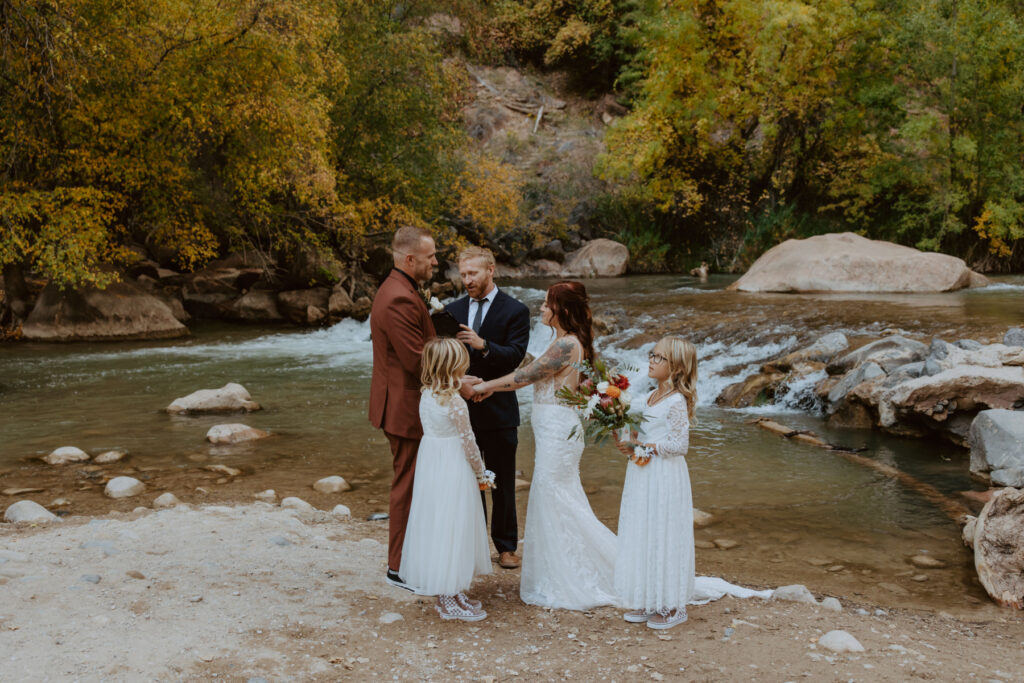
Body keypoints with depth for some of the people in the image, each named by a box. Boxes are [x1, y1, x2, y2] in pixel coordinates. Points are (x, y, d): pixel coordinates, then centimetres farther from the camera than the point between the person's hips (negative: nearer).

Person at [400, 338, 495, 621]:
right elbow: (467, 441, -12)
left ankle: (449, 594, 26)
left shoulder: (426, 396, 1)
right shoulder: (456, 403, -20)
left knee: (435, 525, 14)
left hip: (430, 467, 8)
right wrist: (480, 473, 0)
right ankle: (449, 600, 8)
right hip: (454, 470, -8)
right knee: (452, 528, 0)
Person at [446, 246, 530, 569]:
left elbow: (515, 356, -15)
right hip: (461, 408, 4)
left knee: (502, 482, 7)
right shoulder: (453, 310, 7)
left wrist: (483, 345, -29)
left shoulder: (515, 311, -5)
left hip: (498, 409, -3)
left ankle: (506, 545, 20)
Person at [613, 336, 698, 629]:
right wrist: (628, 443, 0)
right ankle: (648, 601, 22)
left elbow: (679, 445, -18)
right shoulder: (650, 397, 11)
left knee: (663, 537, -1)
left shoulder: (676, 401, -15)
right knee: (641, 537, 12)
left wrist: (641, 446, -17)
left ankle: (671, 606, 11)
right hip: (642, 475, 9)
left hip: (665, 478, -9)